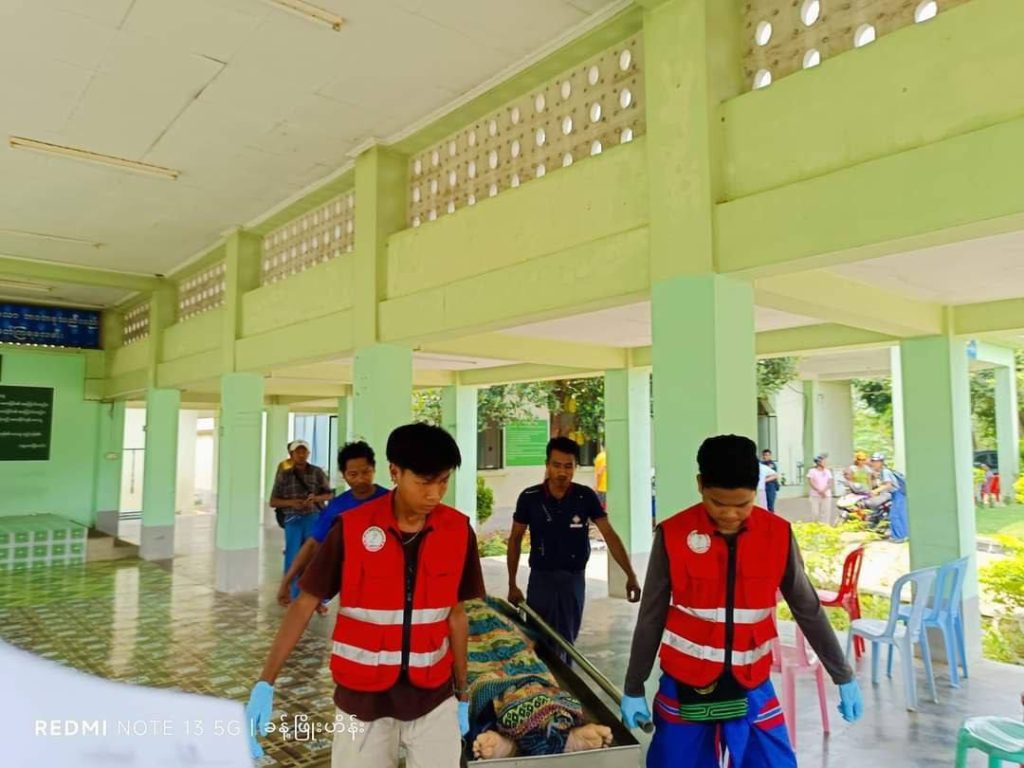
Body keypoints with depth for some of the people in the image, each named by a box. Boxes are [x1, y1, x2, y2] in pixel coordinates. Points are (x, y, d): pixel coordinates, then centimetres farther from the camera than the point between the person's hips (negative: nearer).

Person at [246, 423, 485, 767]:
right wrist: (265, 684, -12)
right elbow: (304, 605, -7)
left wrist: (462, 695, 8)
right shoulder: (352, 529, -15)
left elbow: (456, 615, 2)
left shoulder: (459, 532, -8)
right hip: (362, 699, -1)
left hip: (434, 700, 2)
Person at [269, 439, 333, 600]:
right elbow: (273, 502, 3)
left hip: (314, 519, 0)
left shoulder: (317, 472, 1)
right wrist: (291, 502, -14)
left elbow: (329, 494, 7)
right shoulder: (283, 474, 1)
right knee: (292, 559, 6)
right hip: (293, 520, 1)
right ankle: (294, 598, 20)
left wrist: (316, 498, -14)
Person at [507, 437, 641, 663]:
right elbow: (515, 539, 0)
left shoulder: (586, 496, -9)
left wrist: (630, 575, -20)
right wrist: (512, 584, 0)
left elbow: (610, 535, -11)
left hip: (574, 579, 1)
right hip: (541, 578, -1)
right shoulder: (529, 498, -10)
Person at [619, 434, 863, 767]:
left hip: (752, 688, 2)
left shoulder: (778, 534, -8)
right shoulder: (673, 535, -13)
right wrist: (633, 689, 2)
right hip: (684, 687, -1)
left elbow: (808, 609, 5)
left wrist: (843, 677, 9)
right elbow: (651, 618, -4)